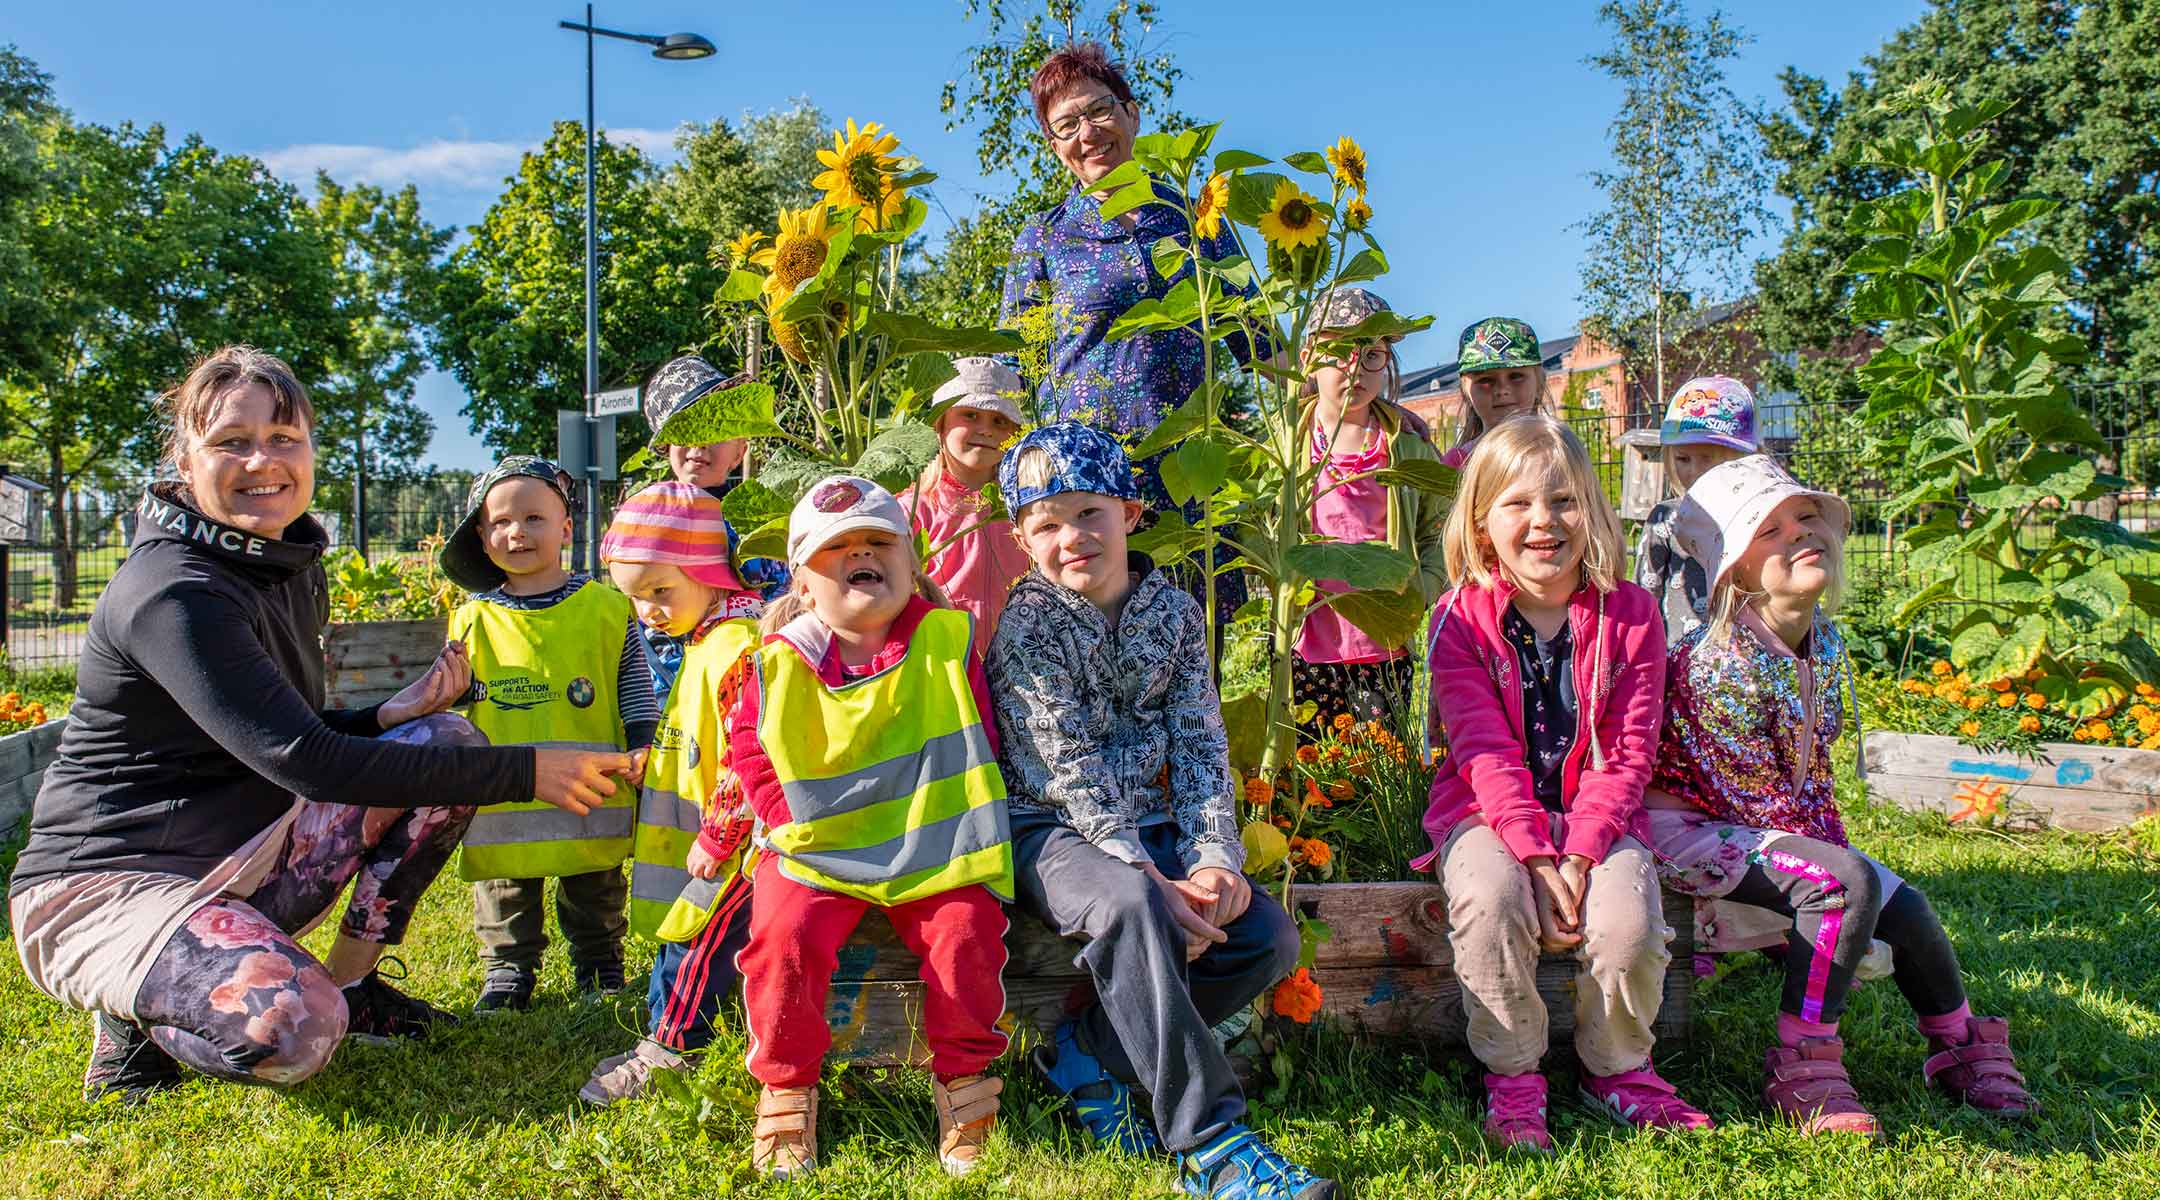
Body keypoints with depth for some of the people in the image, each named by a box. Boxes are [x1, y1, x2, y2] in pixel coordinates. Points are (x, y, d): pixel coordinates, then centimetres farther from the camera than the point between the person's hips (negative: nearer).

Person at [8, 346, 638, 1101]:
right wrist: (522, 771, -31)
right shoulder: (170, 595, -22)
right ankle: (132, 1016, -1)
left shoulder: (292, 570, 7)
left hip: (244, 860, 9)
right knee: (293, 1031, -35)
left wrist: (390, 713, -7)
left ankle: (350, 984, 3)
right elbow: (302, 761, -31)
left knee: (447, 741, -4)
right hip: (107, 885, -8)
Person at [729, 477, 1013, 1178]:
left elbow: (978, 738, 8)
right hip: (817, 848, 0)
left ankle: (962, 1073, 5)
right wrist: (789, 819, -3)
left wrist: (956, 811, -4)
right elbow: (748, 749, 10)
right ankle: (788, 1082, 3)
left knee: (965, 932, -23)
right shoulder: (781, 660, 1)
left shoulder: (948, 638, 1)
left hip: (932, 849, 0)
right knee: (784, 932, -24)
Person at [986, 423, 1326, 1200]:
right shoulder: (1026, 623, -9)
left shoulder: (1173, 611, 5)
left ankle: (1084, 1056, -5)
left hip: (1146, 826, 6)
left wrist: (1214, 859, -16)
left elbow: (1202, 747, 0)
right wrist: (1155, 880, -26)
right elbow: (1071, 771, -17)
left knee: (1269, 938, -14)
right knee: (1129, 904, -37)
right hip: (1050, 830, -5)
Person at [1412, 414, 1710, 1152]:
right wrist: (1537, 857, -25)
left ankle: (1617, 1070, 7)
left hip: (1596, 814, 2)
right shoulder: (1462, 621, -6)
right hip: (1487, 812, -1)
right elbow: (1487, 754, -13)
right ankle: (1512, 1078, -8)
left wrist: (1579, 852, -19)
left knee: (1629, 921, -25)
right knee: (1490, 897, -32)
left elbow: (1628, 752, -6)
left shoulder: (1629, 615, -1)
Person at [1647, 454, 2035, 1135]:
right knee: (1848, 884, -26)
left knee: (1902, 903, 2)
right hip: (1691, 827, -9)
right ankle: (1802, 1069, -16)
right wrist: (1833, 864, -17)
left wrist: (1837, 852, 2)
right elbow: (1761, 799, -21)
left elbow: (1812, 770, 10)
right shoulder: (1716, 665, -25)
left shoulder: (1823, 644, 3)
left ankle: (1961, 1047, 29)